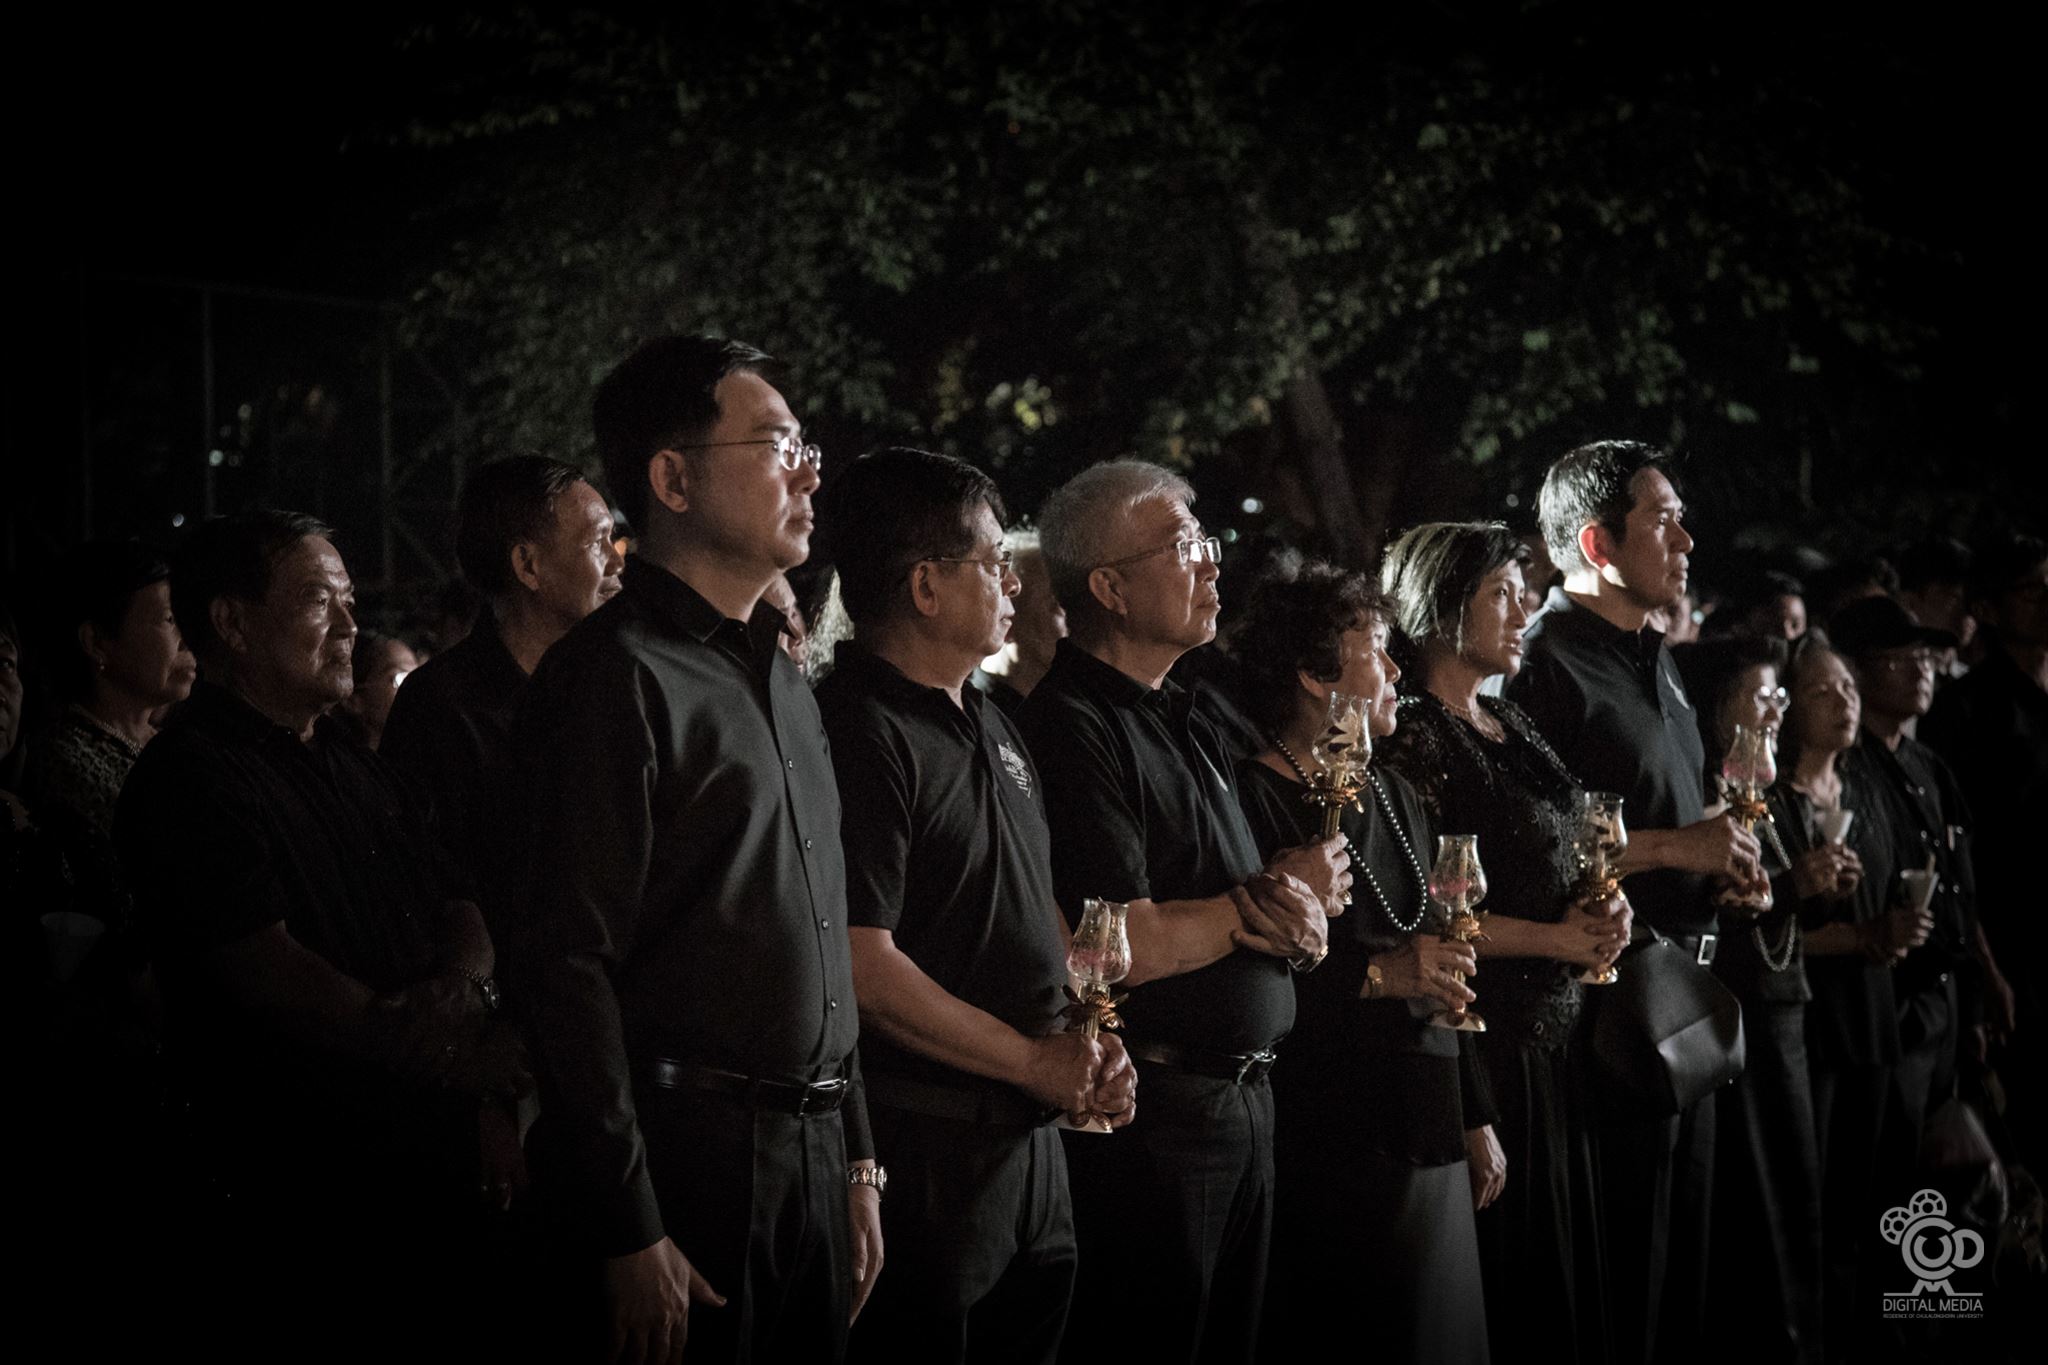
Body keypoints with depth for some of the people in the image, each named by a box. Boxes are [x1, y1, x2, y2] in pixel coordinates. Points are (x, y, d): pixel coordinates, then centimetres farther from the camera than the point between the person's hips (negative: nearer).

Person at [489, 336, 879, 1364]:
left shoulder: (783, 682, 17)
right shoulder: (615, 678, -12)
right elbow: (566, 965, -17)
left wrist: (855, 1162, 18)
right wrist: (629, 1232, -19)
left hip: (808, 1154, 8)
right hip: (687, 1155, -8)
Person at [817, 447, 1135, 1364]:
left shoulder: (992, 727, 17)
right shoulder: (858, 731, -15)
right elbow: (864, 968, -21)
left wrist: (1091, 1044, 5)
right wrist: (1037, 1062, -13)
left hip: (1031, 1137, 9)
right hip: (920, 1142, -9)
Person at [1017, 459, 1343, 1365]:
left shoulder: (1184, 725, 16)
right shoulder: (1073, 728, -16)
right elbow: (1121, 949, -24)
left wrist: (1295, 915, -10)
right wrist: (1282, 893, -8)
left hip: (1242, 1098, 9)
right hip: (1149, 1111, -9)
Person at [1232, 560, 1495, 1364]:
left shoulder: (1393, 798, 17)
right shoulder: (1249, 801, -12)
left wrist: (1476, 1119, 21)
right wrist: (1375, 973, -20)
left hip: (1427, 1140, 8)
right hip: (1317, 1142, -8)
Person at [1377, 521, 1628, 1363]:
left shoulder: (1511, 727, 14)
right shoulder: (1413, 738, -12)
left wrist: (1604, 913, 2)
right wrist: (1556, 939, -14)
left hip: (1553, 1032, 9)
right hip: (1480, 1036, -8)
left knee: (1559, 1254, 13)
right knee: (1497, 1255, -1)